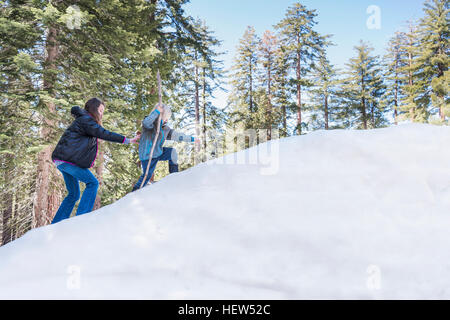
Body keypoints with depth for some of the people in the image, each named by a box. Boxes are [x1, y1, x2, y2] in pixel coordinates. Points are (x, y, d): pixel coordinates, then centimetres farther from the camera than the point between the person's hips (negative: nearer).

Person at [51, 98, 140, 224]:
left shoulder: (85, 120, 24)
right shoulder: (85, 120, -9)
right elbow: (104, 134, -17)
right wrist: (127, 140, -16)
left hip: (63, 160, 10)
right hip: (67, 159, -10)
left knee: (74, 194, 12)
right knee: (92, 183, -9)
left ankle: (56, 224, 14)